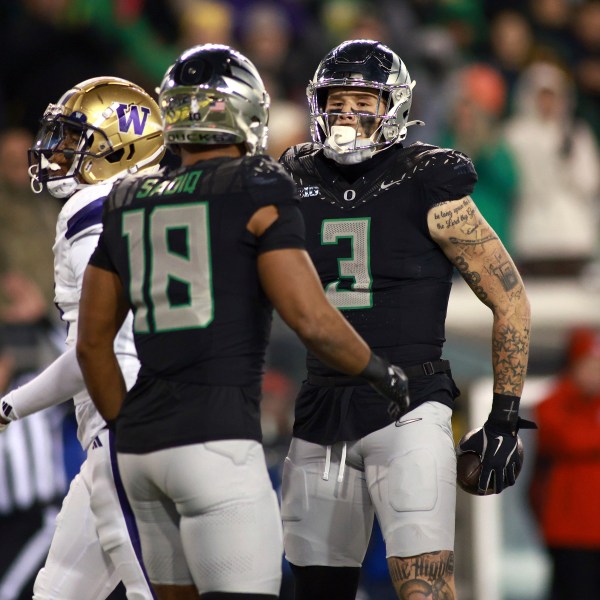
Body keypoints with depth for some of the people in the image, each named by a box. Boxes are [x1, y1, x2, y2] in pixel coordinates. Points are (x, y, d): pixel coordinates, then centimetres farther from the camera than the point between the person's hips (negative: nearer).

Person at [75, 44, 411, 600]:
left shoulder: (126, 203, 13)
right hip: (215, 441, -7)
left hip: (141, 447, 7)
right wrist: (381, 372, 5)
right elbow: (311, 318, -12)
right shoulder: (257, 190, -5)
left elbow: (92, 343, 17)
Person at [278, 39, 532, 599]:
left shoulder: (428, 189, -4)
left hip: (406, 406, -5)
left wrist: (504, 419, -3)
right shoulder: (299, 182, 10)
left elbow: (510, 300, 0)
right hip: (322, 409, 5)